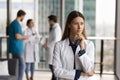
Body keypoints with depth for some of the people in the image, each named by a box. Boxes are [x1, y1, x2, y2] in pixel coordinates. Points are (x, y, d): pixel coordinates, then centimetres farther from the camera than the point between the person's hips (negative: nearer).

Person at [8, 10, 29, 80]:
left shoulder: (13, 23, 15)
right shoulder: (17, 24, -15)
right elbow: (17, 36, -24)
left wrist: (22, 37, 17)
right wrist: (24, 37, -6)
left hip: (14, 48, 10)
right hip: (17, 48, -10)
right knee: (21, 65, -6)